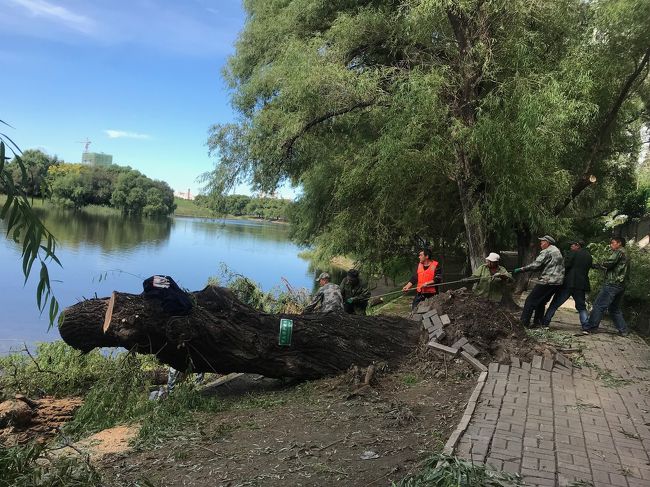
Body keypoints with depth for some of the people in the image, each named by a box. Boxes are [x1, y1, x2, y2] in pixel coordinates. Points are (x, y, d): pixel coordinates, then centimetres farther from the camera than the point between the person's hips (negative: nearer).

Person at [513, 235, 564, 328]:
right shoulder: (558, 251, 22)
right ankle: (538, 323, 15)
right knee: (541, 302, 17)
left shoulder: (546, 252, -8)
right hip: (558, 282, 9)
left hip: (548, 281, -9)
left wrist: (521, 269, -13)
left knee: (530, 300, -6)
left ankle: (524, 322, -9)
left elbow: (536, 265, -16)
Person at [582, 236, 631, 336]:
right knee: (614, 308, 17)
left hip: (612, 283, -10)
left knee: (599, 305, -10)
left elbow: (609, 263, -16)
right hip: (621, 285, 10)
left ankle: (590, 327, -12)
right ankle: (623, 330, 16)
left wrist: (597, 265, 2)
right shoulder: (626, 254, 24)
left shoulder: (619, 251, -5)